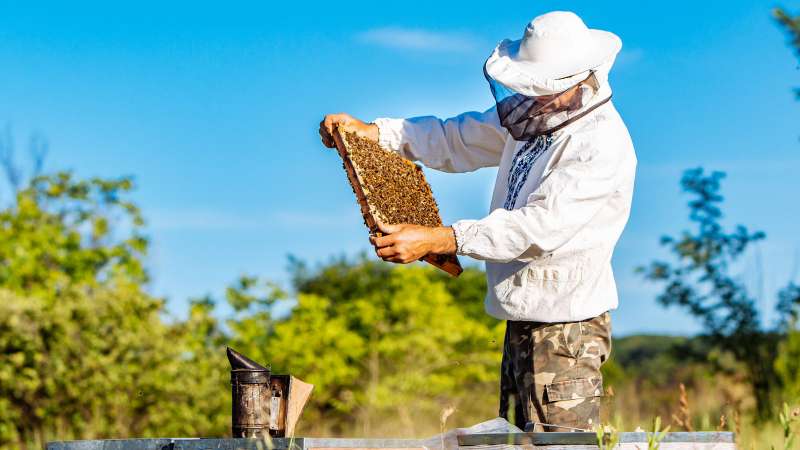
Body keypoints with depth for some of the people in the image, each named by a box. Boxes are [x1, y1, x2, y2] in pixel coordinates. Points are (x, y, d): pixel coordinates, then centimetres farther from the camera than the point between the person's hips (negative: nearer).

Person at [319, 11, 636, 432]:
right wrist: (373, 131, 4)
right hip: (524, 319, 10)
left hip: (566, 327, -9)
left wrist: (436, 239, -32)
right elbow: (456, 139, 18)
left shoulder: (603, 145, -20)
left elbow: (540, 226, -28)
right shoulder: (532, 114, 9)